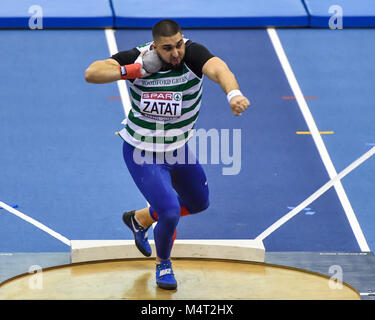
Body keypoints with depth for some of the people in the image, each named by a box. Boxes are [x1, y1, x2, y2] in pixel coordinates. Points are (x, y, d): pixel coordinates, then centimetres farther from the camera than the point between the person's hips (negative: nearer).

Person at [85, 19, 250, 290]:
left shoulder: (192, 54, -22)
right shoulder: (138, 58, -20)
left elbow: (217, 68, -44)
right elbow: (91, 73, -25)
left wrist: (233, 93, -65)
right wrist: (132, 71, -34)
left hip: (178, 150, 4)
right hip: (143, 155, -4)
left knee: (198, 203, 24)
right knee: (170, 212, -17)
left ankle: (139, 219, 49)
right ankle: (163, 263, 17)